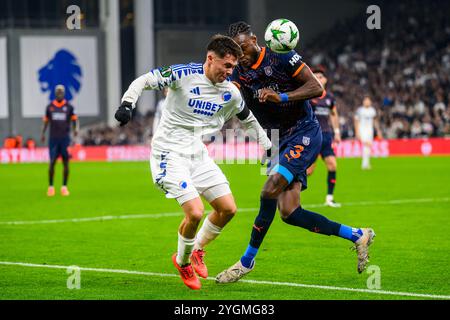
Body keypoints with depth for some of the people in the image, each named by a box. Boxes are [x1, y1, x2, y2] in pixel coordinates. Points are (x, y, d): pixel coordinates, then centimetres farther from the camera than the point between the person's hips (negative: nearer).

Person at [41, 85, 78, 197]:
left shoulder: (69, 107, 2)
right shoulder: (50, 107, 6)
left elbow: (74, 120, 2)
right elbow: (46, 121, 15)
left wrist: (75, 129, -17)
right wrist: (43, 133, 9)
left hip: (65, 138, -1)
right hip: (53, 138, 1)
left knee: (65, 163, 0)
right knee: (52, 162, -3)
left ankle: (64, 187, 7)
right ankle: (50, 186, 5)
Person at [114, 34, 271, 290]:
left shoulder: (230, 93, 3)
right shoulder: (182, 75, -15)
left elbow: (249, 120, 20)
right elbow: (143, 81, -11)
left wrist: (269, 148, 20)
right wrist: (127, 104, -26)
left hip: (199, 154, 7)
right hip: (170, 153, -7)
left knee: (228, 209, 1)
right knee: (195, 213, -18)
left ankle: (197, 250, 26)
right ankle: (183, 261, 10)